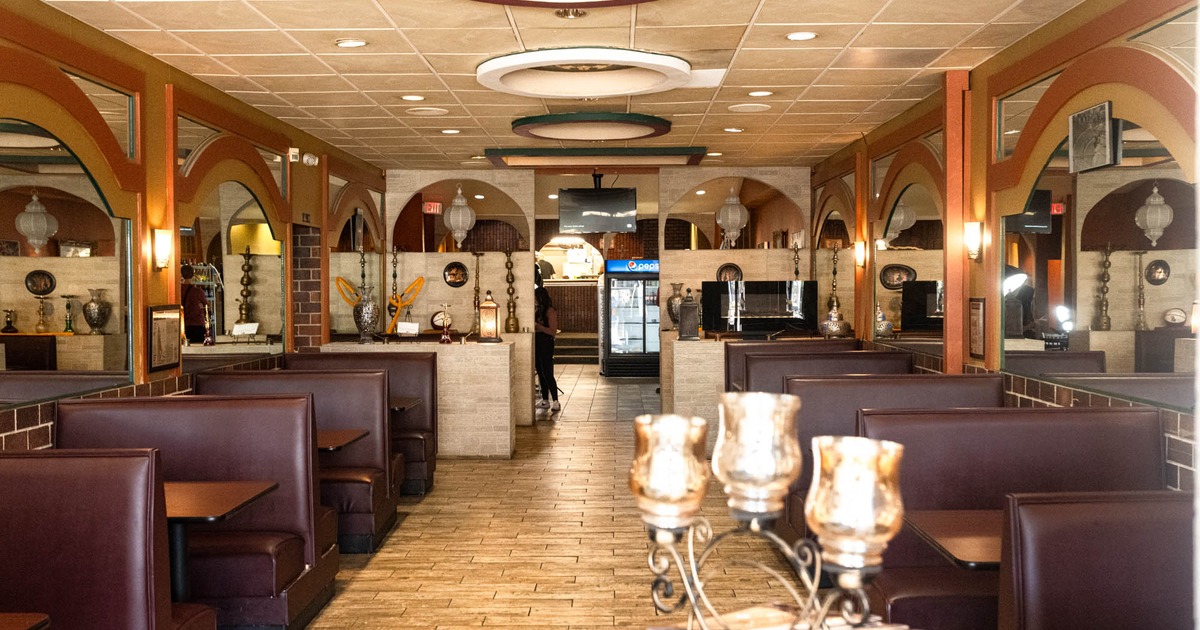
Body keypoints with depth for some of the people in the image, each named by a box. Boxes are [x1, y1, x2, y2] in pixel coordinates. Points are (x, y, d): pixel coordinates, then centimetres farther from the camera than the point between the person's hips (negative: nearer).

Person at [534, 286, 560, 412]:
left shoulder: (550, 311, -11)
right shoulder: (537, 310, 12)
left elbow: (553, 331, -17)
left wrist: (538, 326, -21)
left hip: (546, 344, -8)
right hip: (537, 343, 8)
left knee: (547, 373, -9)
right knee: (541, 373, 10)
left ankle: (555, 401, -4)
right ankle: (545, 400, 16)